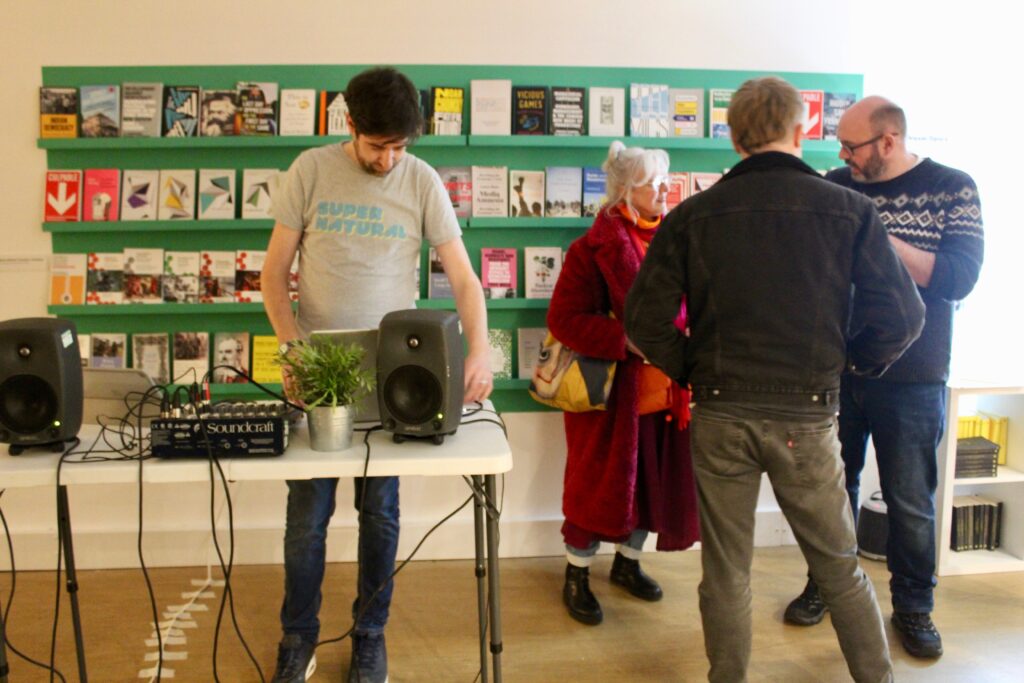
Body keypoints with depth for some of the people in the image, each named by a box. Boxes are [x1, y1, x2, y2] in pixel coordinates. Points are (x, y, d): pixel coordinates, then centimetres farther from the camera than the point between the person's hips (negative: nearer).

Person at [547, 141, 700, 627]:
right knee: (599, 484, 6)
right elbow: (564, 318, -16)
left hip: (667, 390, 6)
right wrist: (628, 342, -23)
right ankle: (576, 577, 26)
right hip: (612, 390, -6)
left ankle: (627, 562, 40)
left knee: (653, 482, 16)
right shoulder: (595, 248, -12)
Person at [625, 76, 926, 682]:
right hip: (807, 417, 0)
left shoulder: (692, 216, -3)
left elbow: (646, 320, -5)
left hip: (720, 414, 1)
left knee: (726, 571, 14)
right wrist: (851, 362, 11)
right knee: (840, 568, 18)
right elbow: (902, 316, -6)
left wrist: (694, 372, 9)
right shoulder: (850, 210, -4)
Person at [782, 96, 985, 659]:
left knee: (911, 501, 9)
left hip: (912, 378, -2)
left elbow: (959, 278, -16)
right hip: (837, 369, 2)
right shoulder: (834, 187, 2)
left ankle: (913, 606, 29)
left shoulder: (951, 188, -5)